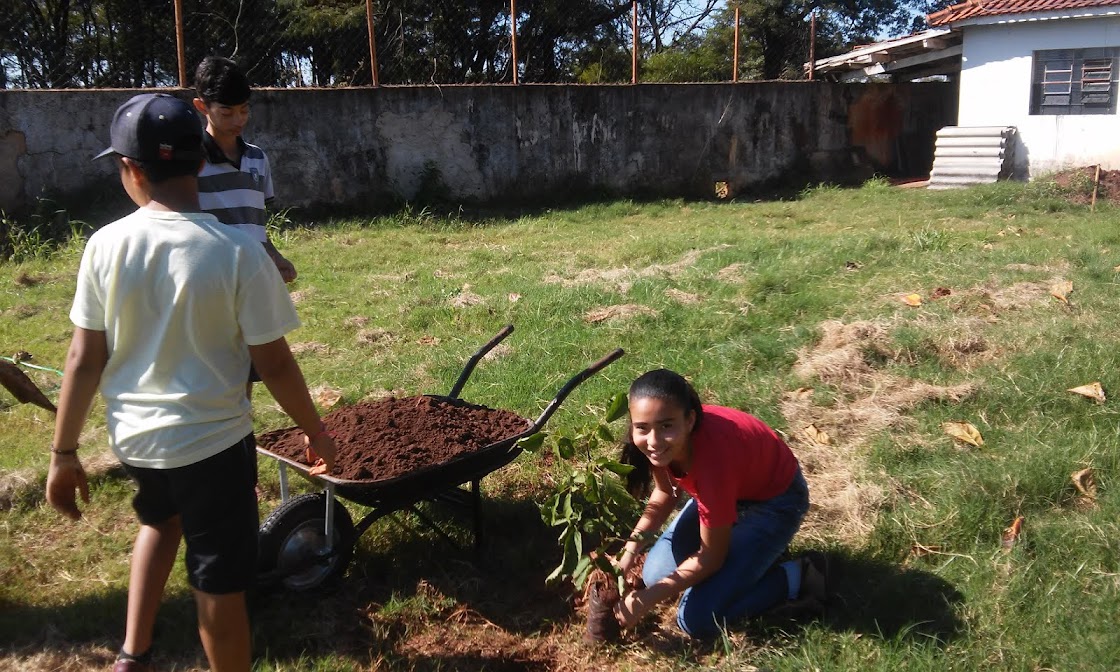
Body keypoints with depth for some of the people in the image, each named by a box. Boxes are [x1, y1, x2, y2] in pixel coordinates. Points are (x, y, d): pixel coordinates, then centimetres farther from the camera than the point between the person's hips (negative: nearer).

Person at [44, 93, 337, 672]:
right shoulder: (237, 252, -19)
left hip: (133, 436, 5)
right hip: (212, 441, -4)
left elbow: (84, 359, -4)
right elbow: (274, 365, -14)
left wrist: (63, 453, 6)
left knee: (160, 518, 34)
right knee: (220, 583, 11)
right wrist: (315, 430, 2)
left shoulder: (105, 245, -10)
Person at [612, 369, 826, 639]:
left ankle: (799, 578, 2)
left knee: (697, 619, -14)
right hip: (730, 489, 7)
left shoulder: (712, 459, -40)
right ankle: (737, 537, 19)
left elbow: (711, 556, -25)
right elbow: (665, 492, -1)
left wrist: (648, 599, -25)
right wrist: (630, 549, -13)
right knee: (655, 574, 2)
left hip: (775, 500, -7)